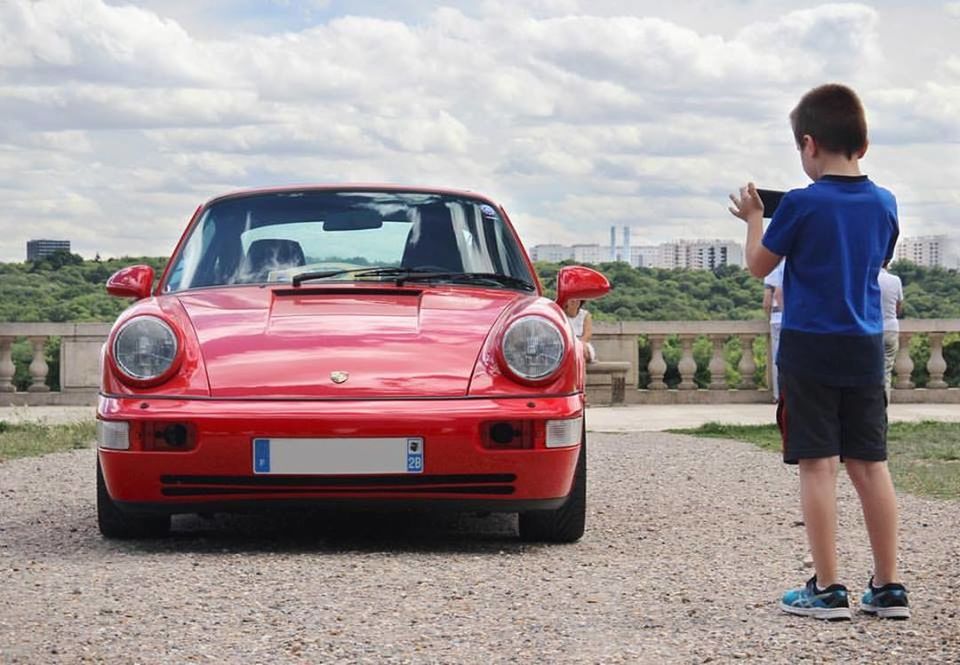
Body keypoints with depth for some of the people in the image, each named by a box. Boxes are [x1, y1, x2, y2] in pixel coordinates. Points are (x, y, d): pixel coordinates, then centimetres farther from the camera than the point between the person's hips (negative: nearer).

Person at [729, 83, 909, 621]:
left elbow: (759, 265, 0)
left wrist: (754, 218, 17)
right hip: (866, 350, 5)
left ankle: (828, 590, -2)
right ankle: (889, 587, 12)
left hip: (810, 348, -5)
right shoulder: (884, 204, 4)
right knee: (871, 465, 9)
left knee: (818, 466, -2)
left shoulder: (802, 204, -12)